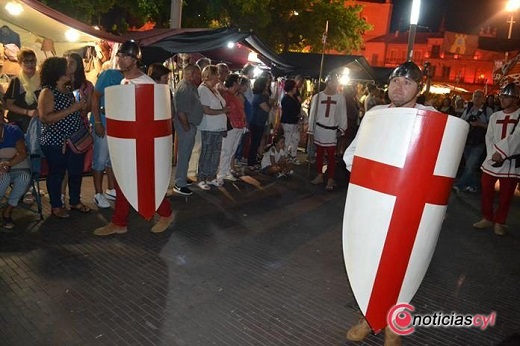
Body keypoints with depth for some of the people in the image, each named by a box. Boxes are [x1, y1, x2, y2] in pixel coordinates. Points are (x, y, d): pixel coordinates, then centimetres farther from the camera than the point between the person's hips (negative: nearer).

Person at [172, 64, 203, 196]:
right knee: (183, 155, -4)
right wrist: (187, 127, -19)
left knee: (186, 154, 19)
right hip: (185, 126, -10)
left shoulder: (191, 86, 13)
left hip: (190, 125, 10)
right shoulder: (184, 88, -19)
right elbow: (181, 112, -25)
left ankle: (182, 178, 32)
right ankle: (179, 184, 4)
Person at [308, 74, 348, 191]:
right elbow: (312, 114, 2)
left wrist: (341, 128, -8)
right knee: (319, 154, 12)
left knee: (331, 156, -1)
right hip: (319, 129, 1)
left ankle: (330, 180, 6)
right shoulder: (317, 97, 1)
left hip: (332, 130, -1)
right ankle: (319, 176, 25)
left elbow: (343, 114, 1)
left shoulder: (340, 98, 0)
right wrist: (310, 131, 1)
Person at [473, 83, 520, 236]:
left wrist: (500, 152, -21)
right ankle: (487, 218, 25)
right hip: (492, 160, 4)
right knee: (486, 190, 8)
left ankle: (499, 222, 20)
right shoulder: (495, 116, 9)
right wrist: (493, 154, -11)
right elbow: (489, 137, 4)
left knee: (505, 195, 4)